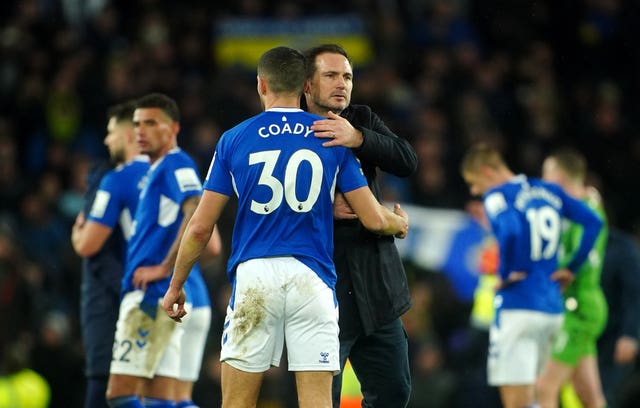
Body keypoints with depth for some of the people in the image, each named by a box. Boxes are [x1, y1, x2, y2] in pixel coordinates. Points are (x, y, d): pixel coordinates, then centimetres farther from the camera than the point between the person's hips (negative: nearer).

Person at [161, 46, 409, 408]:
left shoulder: (234, 139, 5)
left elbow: (200, 227, 5)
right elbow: (374, 220, 4)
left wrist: (175, 287, 18)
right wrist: (400, 223, 27)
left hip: (254, 274, 0)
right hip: (312, 279, 0)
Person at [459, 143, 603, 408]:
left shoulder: (497, 196, -8)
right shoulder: (549, 191, 13)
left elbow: (510, 230, -28)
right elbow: (593, 222, 8)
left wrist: (505, 272, -14)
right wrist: (571, 268, 9)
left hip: (517, 308, -8)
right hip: (552, 307, 8)